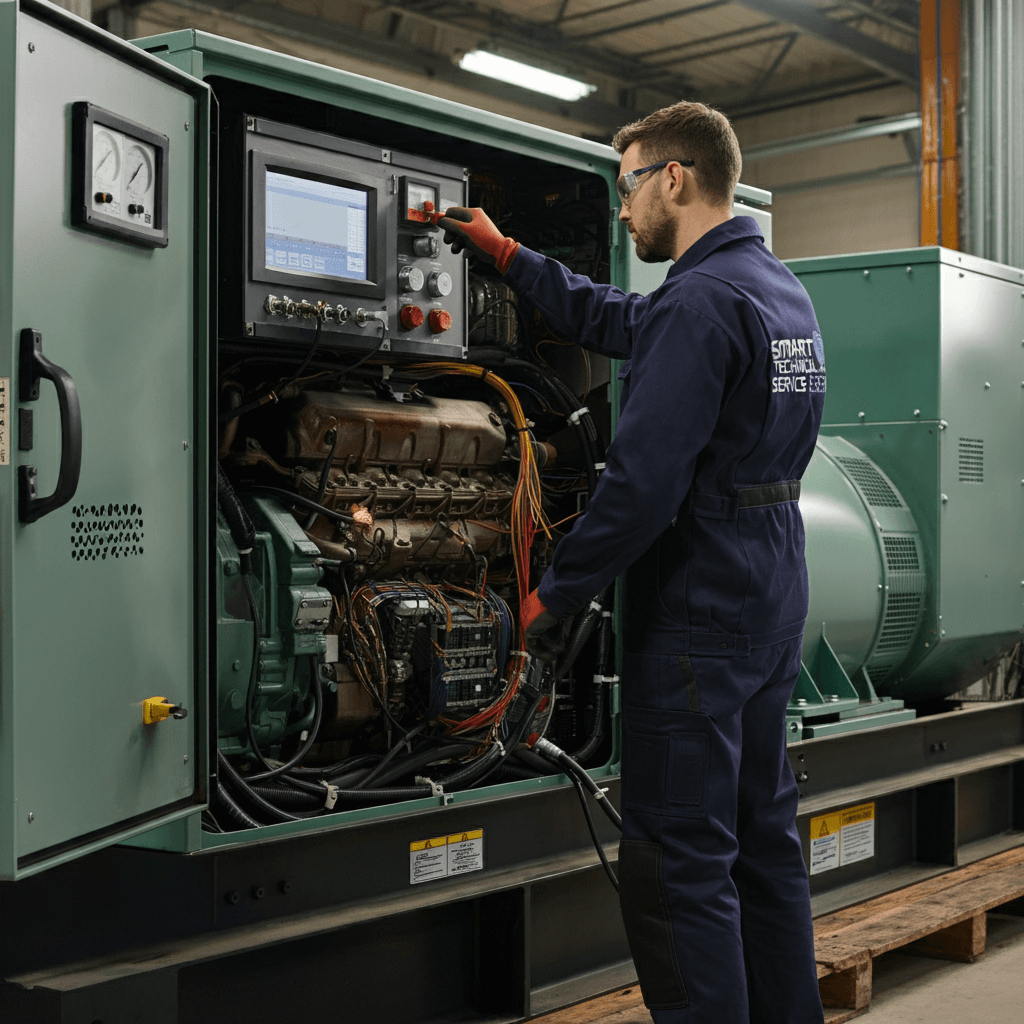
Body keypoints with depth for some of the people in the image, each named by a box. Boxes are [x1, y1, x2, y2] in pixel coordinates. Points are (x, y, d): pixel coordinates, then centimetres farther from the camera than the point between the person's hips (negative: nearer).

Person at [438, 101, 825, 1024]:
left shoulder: (700, 302, -18)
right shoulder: (781, 289, 14)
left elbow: (644, 483, -25)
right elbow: (614, 321, 26)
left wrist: (554, 595, -15)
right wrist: (504, 253, 29)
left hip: (698, 612, -10)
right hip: (774, 602, 10)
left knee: (679, 864, -4)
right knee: (765, 837, 17)